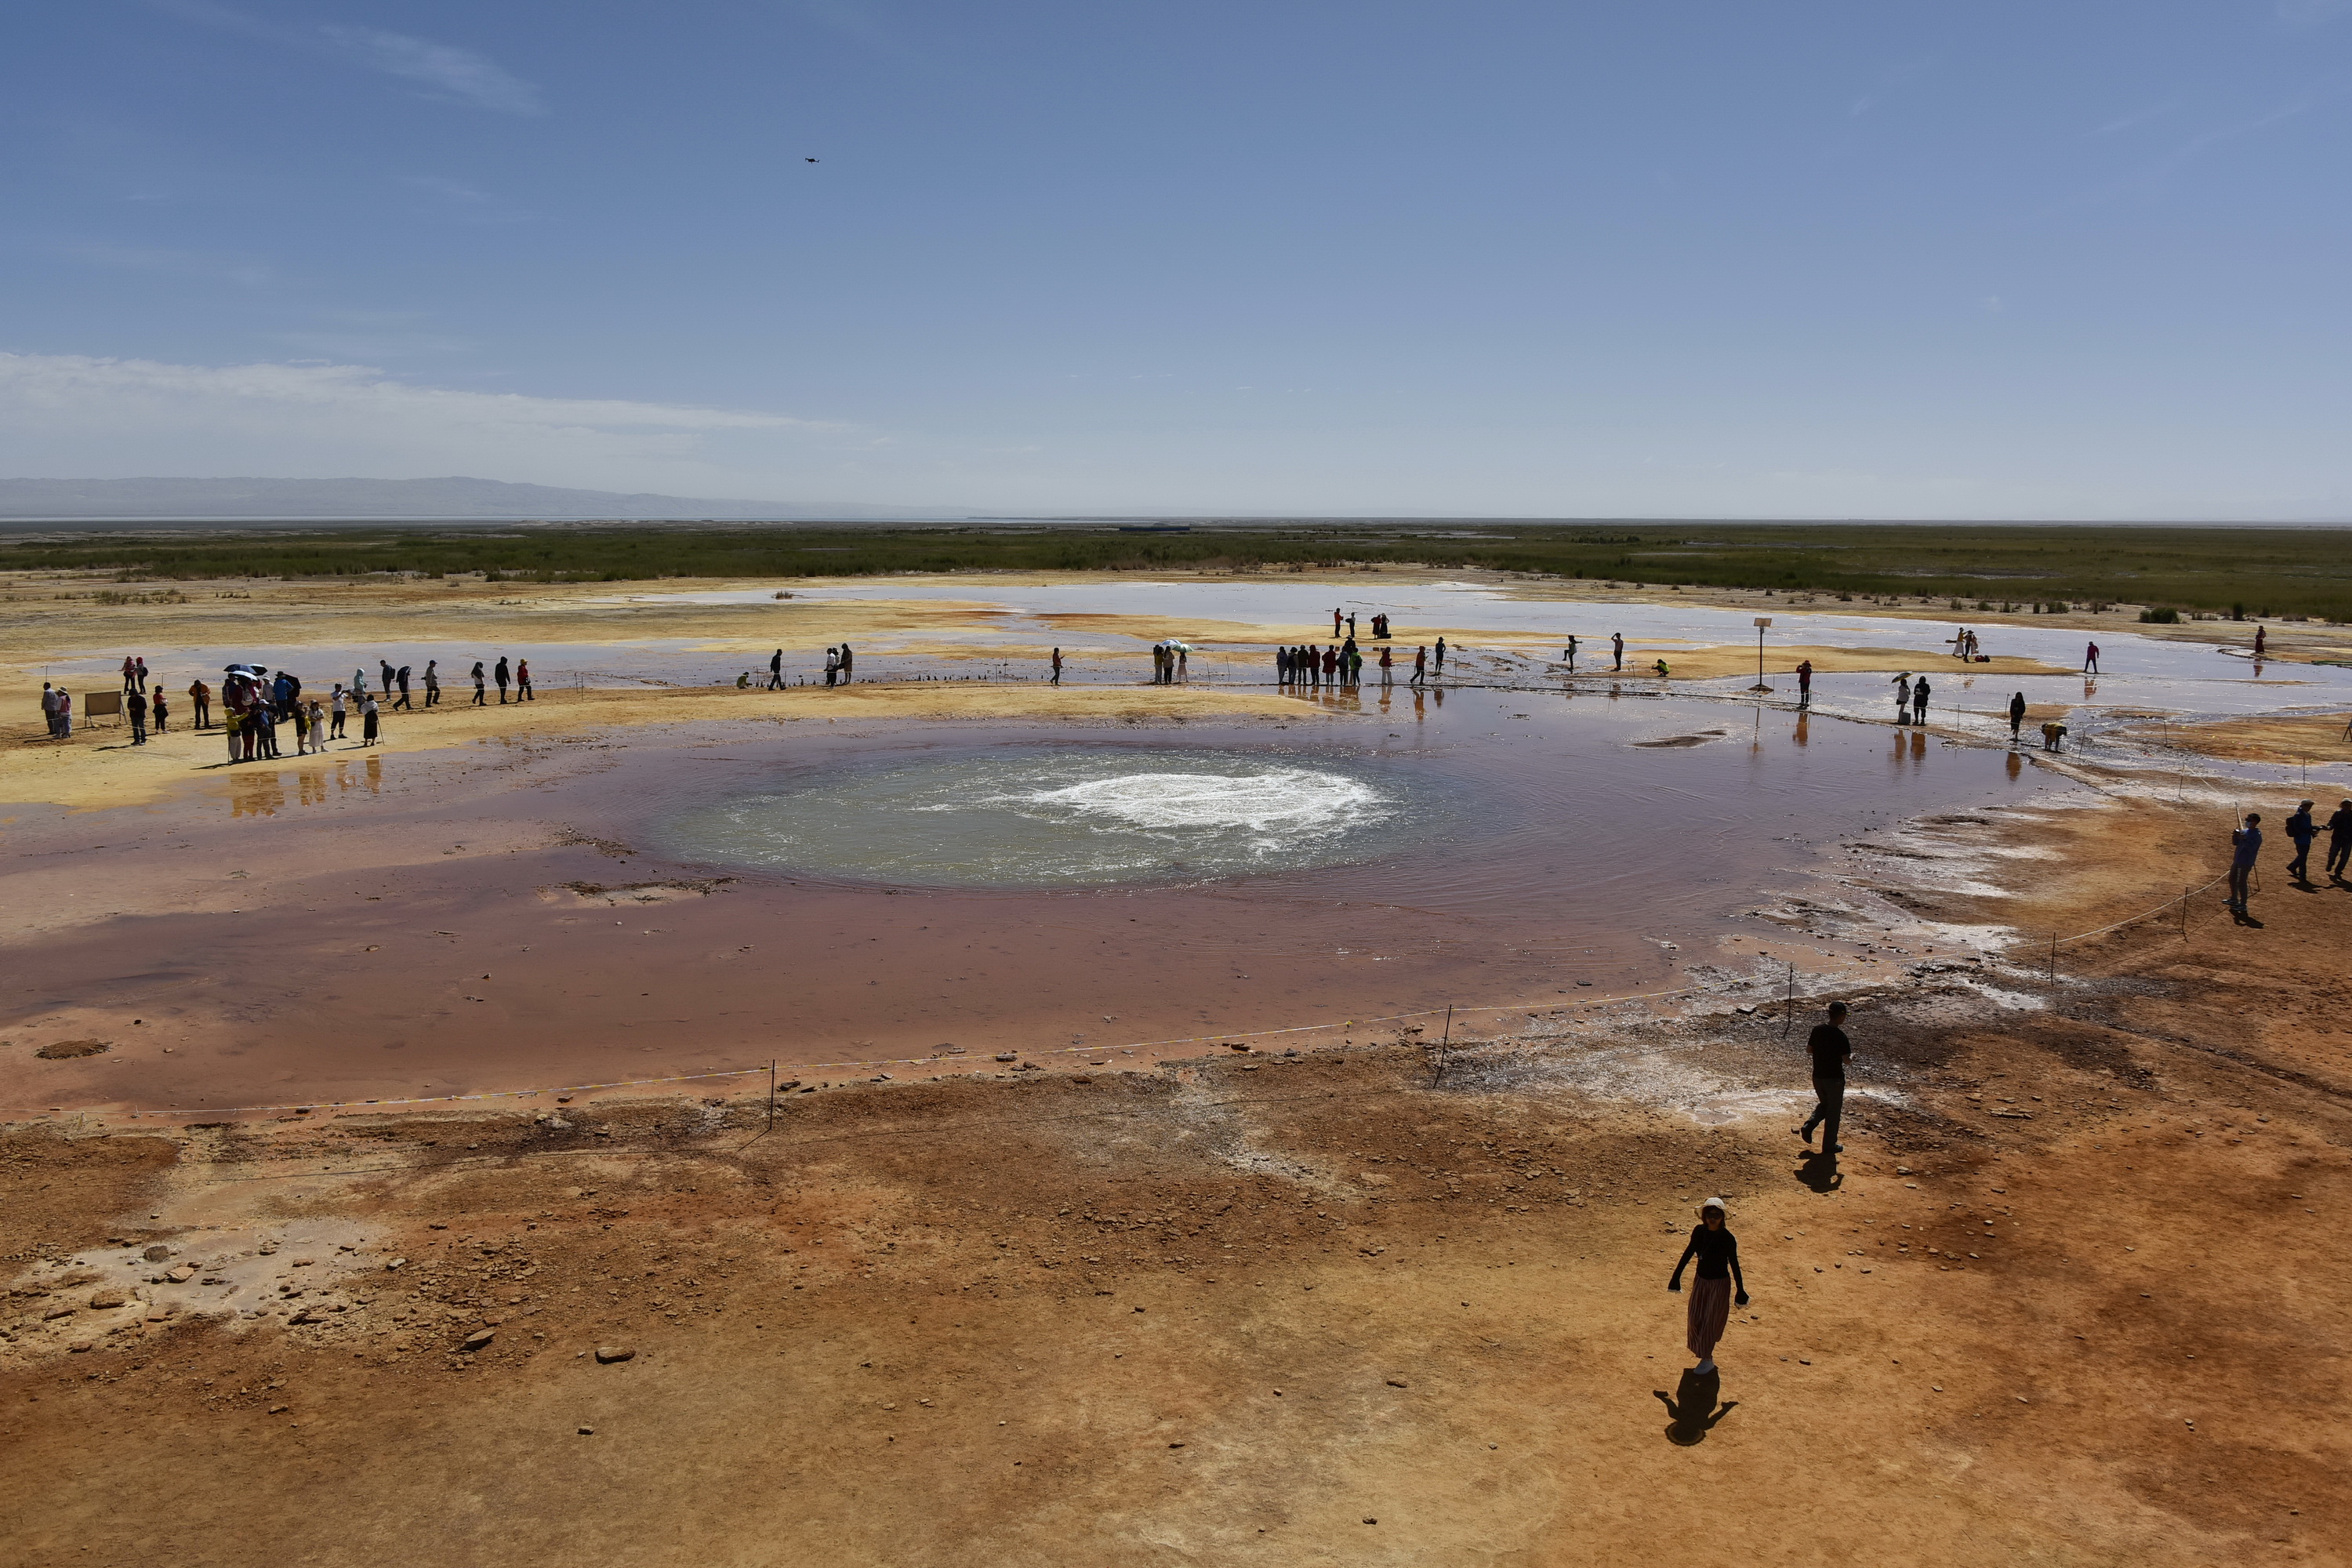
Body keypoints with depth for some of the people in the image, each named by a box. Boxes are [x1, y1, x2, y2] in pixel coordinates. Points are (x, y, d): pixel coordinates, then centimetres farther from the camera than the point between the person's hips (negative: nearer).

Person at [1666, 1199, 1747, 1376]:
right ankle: (1704, 1353, 38)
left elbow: (1734, 1265, -13)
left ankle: (1707, 1360, 23)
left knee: (1711, 1321, 6)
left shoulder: (1727, 1238, -21)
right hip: (1701, 1281, 5)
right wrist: (1676, 1276, 8)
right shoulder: (1699, 1231, -7)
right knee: (1695, 1318, 14)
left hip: (1719, 1284, -5)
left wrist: (1740, 1291, -8)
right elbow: (1688, 1253, 4)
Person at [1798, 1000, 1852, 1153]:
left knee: (1824, 1104, 26)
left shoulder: (1817, 1030, -3)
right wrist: (1852, 1056, 5)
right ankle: (1829, 1145, 16)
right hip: (1834, 1078, -5)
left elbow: (1808, 1050, 7)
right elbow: (1846, 1060, -16)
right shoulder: (1840, 1036, -20)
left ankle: (1808, 1126, 5)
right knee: (1833, 1112, 9)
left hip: (1817, 1076, 5)